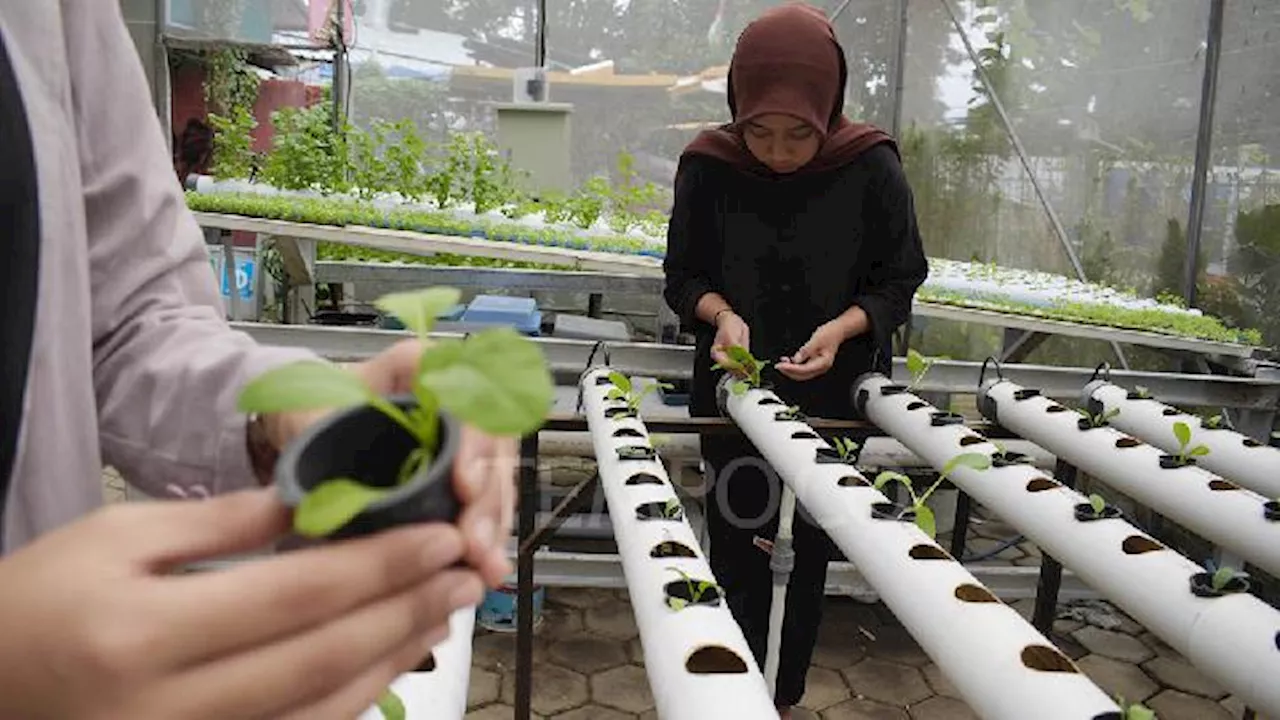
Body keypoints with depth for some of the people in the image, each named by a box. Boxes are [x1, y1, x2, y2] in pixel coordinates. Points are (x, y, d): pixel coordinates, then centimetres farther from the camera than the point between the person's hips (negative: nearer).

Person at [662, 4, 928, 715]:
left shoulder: (872, 168, -15)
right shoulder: (708, 165, -12)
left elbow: (899, 280, -5)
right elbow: (684, 275, -1)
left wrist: (841, 328, -22)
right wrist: (723, 314, -22)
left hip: (837, 396, 0)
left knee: (812, 553, 15)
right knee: (737, 549, 7)